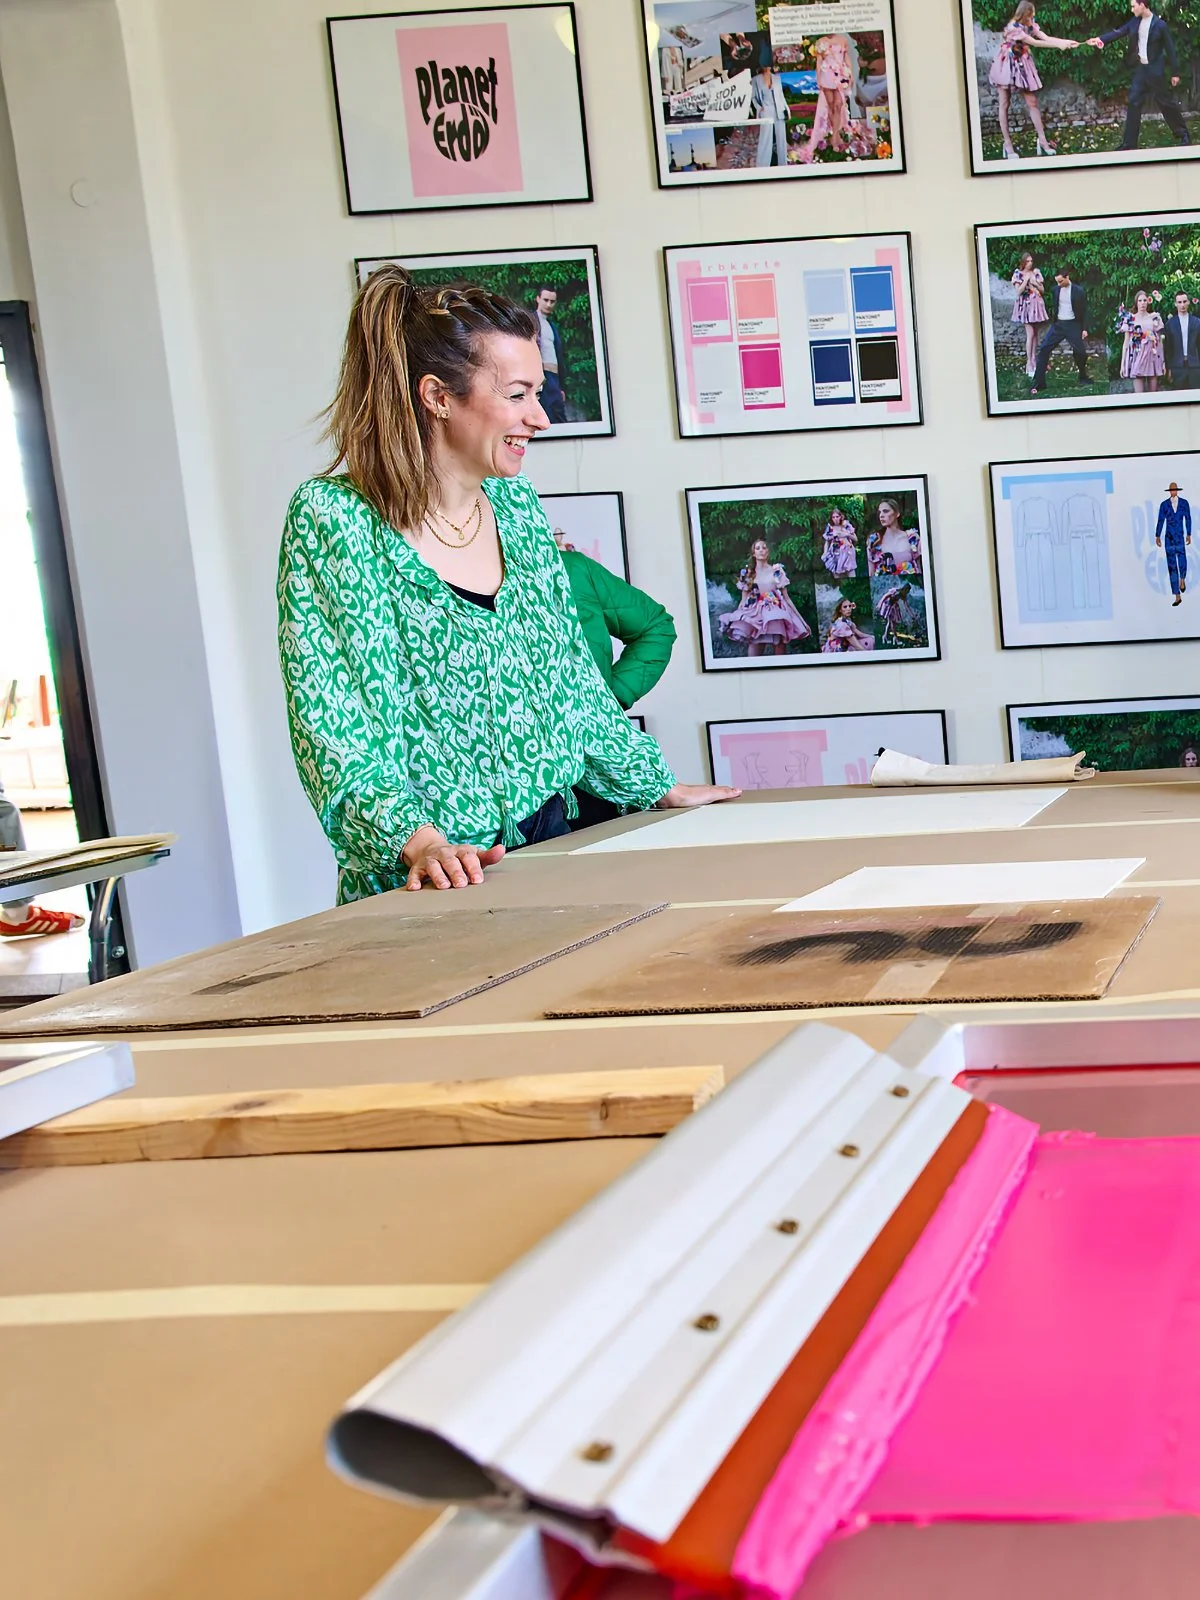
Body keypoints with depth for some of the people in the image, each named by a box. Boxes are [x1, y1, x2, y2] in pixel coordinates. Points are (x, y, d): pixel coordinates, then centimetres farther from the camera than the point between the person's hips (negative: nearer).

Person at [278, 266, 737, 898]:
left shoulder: (516, 504, 11)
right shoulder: (332, 521, -8)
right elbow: (333, 728, -15)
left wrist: (658, 786, 21)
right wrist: (416, 839, -27)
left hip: (551, 843, 6)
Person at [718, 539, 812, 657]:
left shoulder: (777, 571, 7)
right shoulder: (747, 574, 10)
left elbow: (786, 597, 8)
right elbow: (743, 600, 12)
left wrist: (797, 616, 4)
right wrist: (735, 617, 4)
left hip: (776, 614, -1)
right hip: (755, 615, 1)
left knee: (779, 653, -7)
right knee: (753, 654, -9)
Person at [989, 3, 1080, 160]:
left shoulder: (1031, 25, 1)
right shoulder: (1013, 27, -22)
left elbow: (1046, 38, -9)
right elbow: (1034, 42, -23)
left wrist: (1067, 42, -21)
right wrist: (1059, 45, -23)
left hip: (1022, 67, 6)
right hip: (1006, 67, -6)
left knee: (1032, 103, 1)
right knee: (1004, 104, -2)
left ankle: (1042, 141, 2)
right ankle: (1008, 144, 1)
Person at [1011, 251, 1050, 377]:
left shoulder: (1036, 272, 6)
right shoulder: (1018, 274, -5)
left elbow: (1042, 290, 7)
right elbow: (1018, 291, -12)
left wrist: (1034, 283, -10)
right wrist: (1026, 280, -17)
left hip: (1037, 305, 4)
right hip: (1025, 305, -4)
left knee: (1036, 334, 6)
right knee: (1030, 333, -11)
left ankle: (1034, 359, 15)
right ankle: (1029, 363, -8)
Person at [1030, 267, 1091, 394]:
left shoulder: (1078, 291, -6)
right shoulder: (1056, 289, 3)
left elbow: (1084, 311, -2)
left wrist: (1084, 329, -5)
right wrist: (1052, 324, 13)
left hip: (1073, 325, -3)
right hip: (1058, 324, 3)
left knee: (1080, 351, -2)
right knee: (1044, 349, -9)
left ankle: (1083, 378, 24)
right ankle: (1038, 383, -8)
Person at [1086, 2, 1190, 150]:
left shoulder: (1160, 25, -14)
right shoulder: (1135, 22, 3)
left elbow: (1170, 49, -10)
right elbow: (1119, 32, -1)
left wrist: (1175, 73, -9)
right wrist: (1101, 39, -19)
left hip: (1155, 71, -6)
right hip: (1140, 69, 6)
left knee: (1166, 103, 4)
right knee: (1133, 103, 2)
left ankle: (1183, 135, 20)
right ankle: (1129, 143, 6)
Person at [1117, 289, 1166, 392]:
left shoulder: (1155, 318, 7)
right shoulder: (1130, 319, 2)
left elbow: (1160, 341, 10)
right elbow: (1126, 342, 2)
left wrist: (1163, 361, 6)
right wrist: (1123, 364, -2)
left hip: (1153, 358, 2)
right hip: (1138, 359, -2)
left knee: (1154, 395, 3)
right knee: (1139, 395, -7)